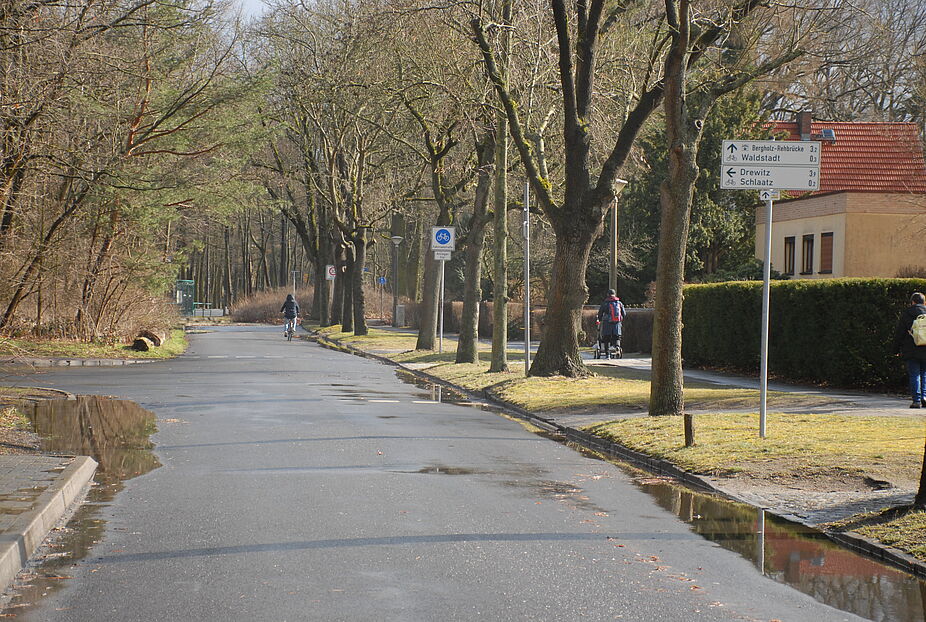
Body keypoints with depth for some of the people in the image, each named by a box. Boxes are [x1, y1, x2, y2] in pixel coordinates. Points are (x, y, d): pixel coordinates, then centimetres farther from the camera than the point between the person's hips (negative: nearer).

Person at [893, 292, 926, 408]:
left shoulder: (906, 313, 0)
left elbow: (899, 333, 0)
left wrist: (897, 349, 8)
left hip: (911, 350, -2)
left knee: (914, 375, 1)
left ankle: (917, 400, -3)